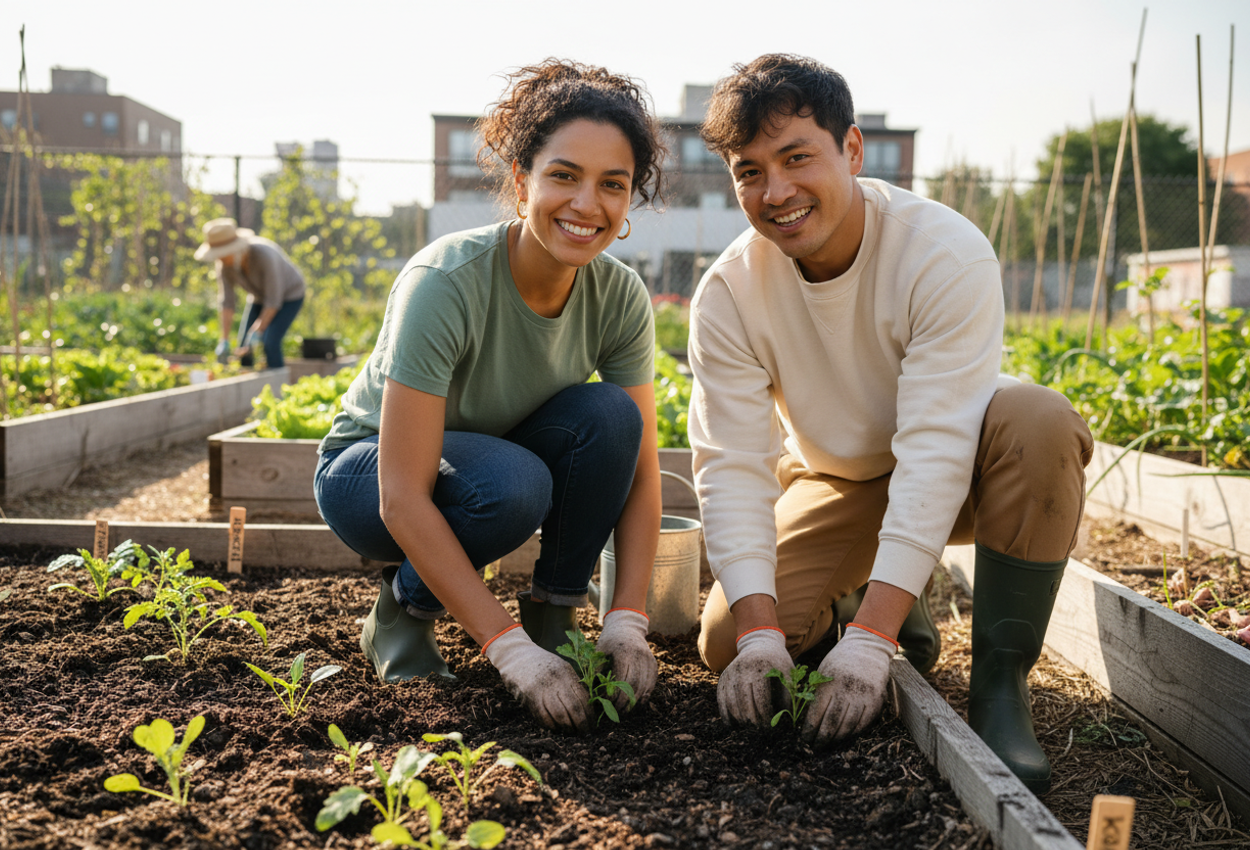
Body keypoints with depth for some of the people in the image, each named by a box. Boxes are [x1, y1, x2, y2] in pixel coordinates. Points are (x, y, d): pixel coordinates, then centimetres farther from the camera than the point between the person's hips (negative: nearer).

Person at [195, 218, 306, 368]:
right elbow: (226, 301, -16)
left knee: (270, 343, -23)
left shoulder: (264, 255, -37)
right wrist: (224, 340, -21)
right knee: (243, 346, -6)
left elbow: (273, 300, -32)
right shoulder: (224, 265, -19)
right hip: (260, 296, 6)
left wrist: (257, 333, -33)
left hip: (289, 295, -6)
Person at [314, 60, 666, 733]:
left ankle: (554, 616, -6)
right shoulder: (444, 283, -32)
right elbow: (402, 499, -35)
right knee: (512, 481, -36)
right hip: (368, 470, -4)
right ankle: (403, 608, -6)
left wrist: (627, 622, -27)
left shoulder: (620, 297, -17)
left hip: (489, 461, 4)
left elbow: (640, 472, -14)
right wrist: (509, 650, -39)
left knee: (609, 415, -25)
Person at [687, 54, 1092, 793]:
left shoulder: (947, 253, -28)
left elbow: (934, 451, -34)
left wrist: (870, 638, -40)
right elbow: (733, 468, -20)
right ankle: (858, 591, 13)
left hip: (954, 478, -2)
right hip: (834, 483, 2)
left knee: (1040, 423, -35)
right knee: (729, 645, -18)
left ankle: (999, 680, -21)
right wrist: (759, 631, -34)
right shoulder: (728, 295, -17)